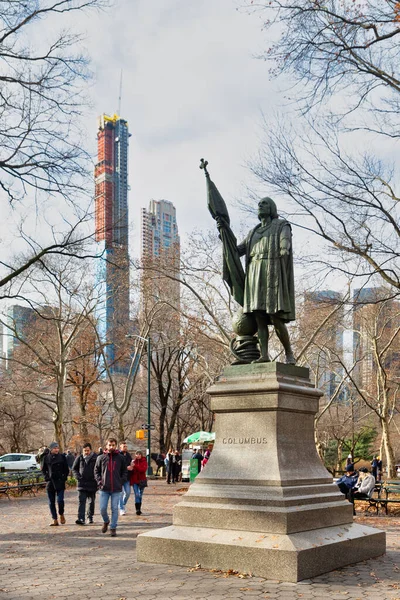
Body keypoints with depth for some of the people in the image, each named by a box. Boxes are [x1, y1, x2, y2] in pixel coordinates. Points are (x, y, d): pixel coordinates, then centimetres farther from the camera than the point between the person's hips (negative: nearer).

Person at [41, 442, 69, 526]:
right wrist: (46, 477, 1)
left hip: (60, 482, -2)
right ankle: (55, 519, 15)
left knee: (60, 500, -11)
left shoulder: (62, 457, -1)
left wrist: (64, 477, -4)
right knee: (51, 502, 5)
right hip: (50, 482, 2)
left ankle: (61, 514, 16)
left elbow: (66, 469, 6)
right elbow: (44, 469, 14)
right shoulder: (46, 457, 2)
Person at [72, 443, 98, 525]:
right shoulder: (79, 458, 5)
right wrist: (78, 477, -1)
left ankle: (90, 517, 26)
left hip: (92, 483, 0)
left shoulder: (95, 458, -2)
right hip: (82, 483, 1)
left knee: (91, 501, 11)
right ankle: (81, 519, -14)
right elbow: (74, 468, 13)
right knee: (81, 501, -9)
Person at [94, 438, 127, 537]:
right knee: (102, 509, 1)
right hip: (104, 488, 0)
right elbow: (96, 471, 10)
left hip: (116, 488, 0)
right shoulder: (101, 458, 2)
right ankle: (106, 521, 30)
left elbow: (124, 471, 11)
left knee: (114, 509, 3)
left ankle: (113, 528, 13)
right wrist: (99, 481, -2)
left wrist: (121, 481, -1)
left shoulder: (120, 458, 4)